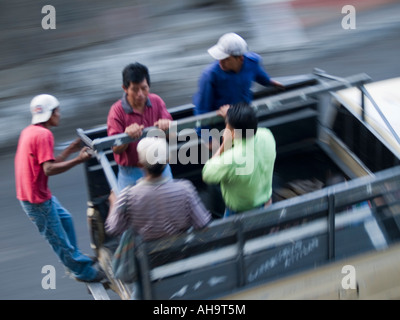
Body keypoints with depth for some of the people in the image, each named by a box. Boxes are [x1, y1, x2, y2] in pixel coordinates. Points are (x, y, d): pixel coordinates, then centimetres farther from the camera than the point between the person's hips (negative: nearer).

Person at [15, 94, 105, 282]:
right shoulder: (43, 134, -21)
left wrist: (70, 151, 11)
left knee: (65, 219, 25)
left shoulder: (29, 131, 9)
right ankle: (82, 271, 17)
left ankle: (76, 258, 39)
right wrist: (78, 160, -29)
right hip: (37, 198, -10)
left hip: (40, 192, 10)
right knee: (57, 236, 4)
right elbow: (49, 169, -29)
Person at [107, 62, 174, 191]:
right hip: (131, 172, -3)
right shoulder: (117, 110, -12)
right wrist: (127, 136, -36)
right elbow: (116, 149, -15)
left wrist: (166, 126, -27)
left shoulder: (156, 101, -2)